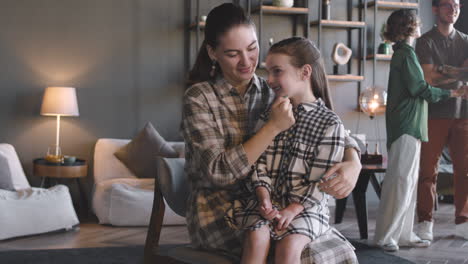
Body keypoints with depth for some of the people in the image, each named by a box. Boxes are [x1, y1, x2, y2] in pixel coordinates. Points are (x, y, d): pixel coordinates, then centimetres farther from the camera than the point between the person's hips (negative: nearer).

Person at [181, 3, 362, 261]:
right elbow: (218, 172, -19)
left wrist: (353, 163, -20)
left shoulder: (272, 93, 3)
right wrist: (273, 127, -24)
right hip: (218, 213, -4)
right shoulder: (198, 99, -10)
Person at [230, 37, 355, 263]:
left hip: (305, 207, -3)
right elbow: (258, 162, 5)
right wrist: (264, 197, -12)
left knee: (289, 245, -29)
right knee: (257, 237, -27)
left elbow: (321, 179, -7)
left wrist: (293, 209, -17)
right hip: (266, 201, 3)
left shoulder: (330, 123, -4)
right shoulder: (268, 116, 11)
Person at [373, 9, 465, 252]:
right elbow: (420, 89, -14)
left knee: (408, 181, 11)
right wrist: (452, 93, -4)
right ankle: (384, 236, -5)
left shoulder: (402, 52, 19)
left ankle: (404, 234, 15)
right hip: (407, 125, -10)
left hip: (409, 125, 10)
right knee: (400, 180, -9)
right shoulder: (406, 54, -11)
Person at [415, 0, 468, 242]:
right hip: (434, 113, -4)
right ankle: (425, 222, 5)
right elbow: (429, 78, -9)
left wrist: (443, 71, -16)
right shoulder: (425, 42, 2)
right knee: (428, 170, -2)